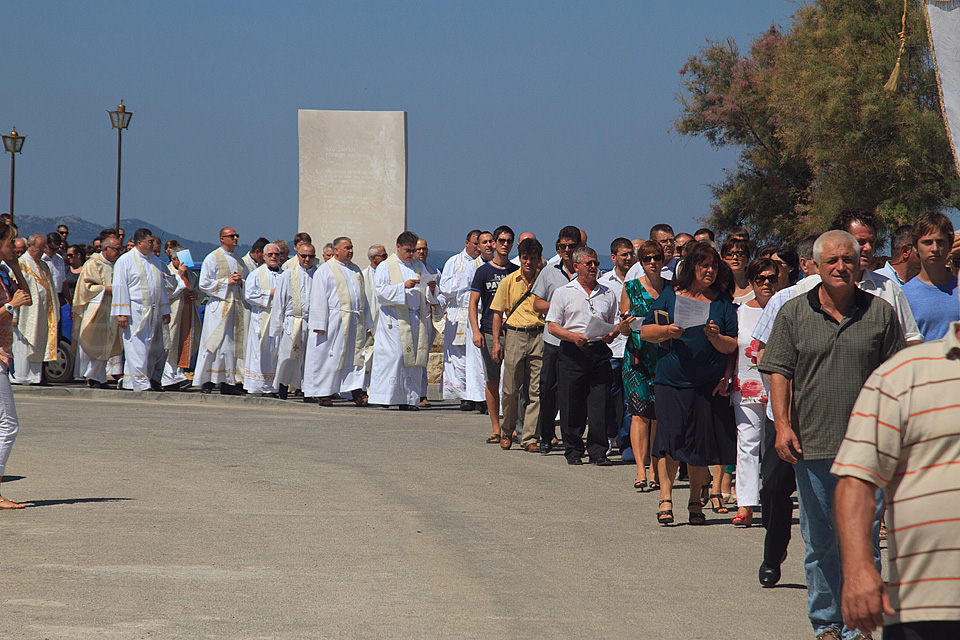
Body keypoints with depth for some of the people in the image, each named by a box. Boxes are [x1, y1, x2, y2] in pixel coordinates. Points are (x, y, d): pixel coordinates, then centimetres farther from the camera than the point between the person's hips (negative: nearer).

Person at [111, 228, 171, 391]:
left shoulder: (155, 261, 15)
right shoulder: (125, 260, -4)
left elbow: (161, 286, 20)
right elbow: (120, 287, -8)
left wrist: (165, 310, 16)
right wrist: (122, 313, -15)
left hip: (153, 312, 7)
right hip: (134, 312, -7)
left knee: (155, 348, 5)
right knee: (137, 346, -9)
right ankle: (141, 383, -9)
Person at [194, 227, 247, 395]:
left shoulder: (239, 261, 17)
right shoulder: (213, 258, 0)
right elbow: (204, 284, -7)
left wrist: (240, 282, 1)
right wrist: (227, 282, -13)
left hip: (235, 306, 6)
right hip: (218, 305, -6)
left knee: (231, 345, 4)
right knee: (215, 344, -10)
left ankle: (227, 383, 7)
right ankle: (207, 381, -7)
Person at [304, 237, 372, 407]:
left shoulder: (356, 270, 18)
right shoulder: (325, 270, 0)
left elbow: (363, 298, 22)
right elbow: (318, 300, -5)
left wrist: (366, 324, 16)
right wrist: (319, 325, -13)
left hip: (356, 322, 5)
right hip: (334, 321, -5)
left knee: (356, 355, 1)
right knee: (329, 357, -3)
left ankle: (356, 392, 1)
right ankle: (324, 393, 4)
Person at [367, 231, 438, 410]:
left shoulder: (418, 266, 18)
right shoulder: (385, 267, 3)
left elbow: (428, 295, 18)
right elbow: (381, 291, -10)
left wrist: (431, 288, -5)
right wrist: (403, 286, -19)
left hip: (416, 319, 5)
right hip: (395, 319, -5)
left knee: (414, 356, 1)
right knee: (393, 355, -12)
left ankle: (409, 398, 4)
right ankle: (384, 396, -10)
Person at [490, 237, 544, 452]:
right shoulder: (508, 282, 7)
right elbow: (498, 312, 9)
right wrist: (496, 341, 2)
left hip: (538, 336, 0)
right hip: (514, 335, 0)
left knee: (536, 390, -4)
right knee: (511, 390, 3)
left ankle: (530, 438, 0)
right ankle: (507, 430, 25)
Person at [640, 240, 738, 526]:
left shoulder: (723, 302, 6)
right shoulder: (671, 296, 6)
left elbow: (732, 347, 4)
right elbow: (645, 332, 8)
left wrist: (716, 337, -16)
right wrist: (667, 331, -11)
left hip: (709, 384, 1)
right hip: (671, 381, -1)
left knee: (700, 445, 4)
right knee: (670, 438, -9)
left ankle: (695, 502, 15)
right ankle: (666, 497, -3)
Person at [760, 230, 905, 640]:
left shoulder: (880, 314, 5)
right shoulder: (794, 313, 5)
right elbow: (779, 372, 3)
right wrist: (782, 424, -8)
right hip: (812, 447, 1)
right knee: (819, 542, 8)